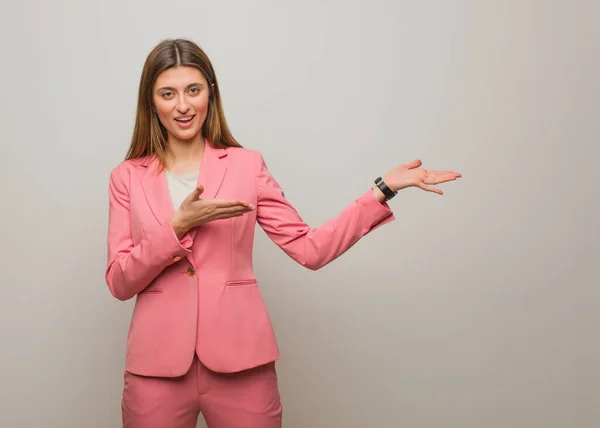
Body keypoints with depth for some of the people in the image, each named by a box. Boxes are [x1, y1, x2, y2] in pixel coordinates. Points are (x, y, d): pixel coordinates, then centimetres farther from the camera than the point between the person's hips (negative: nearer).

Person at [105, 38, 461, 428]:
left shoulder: (247, 165, 3)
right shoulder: (128, 177, 5)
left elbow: (311, 248, -3)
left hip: (239, 362, 0)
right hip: (157, 365, 1)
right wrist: (178, 225, -15)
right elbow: (119, 282, -2)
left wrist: (384, 189, -9)